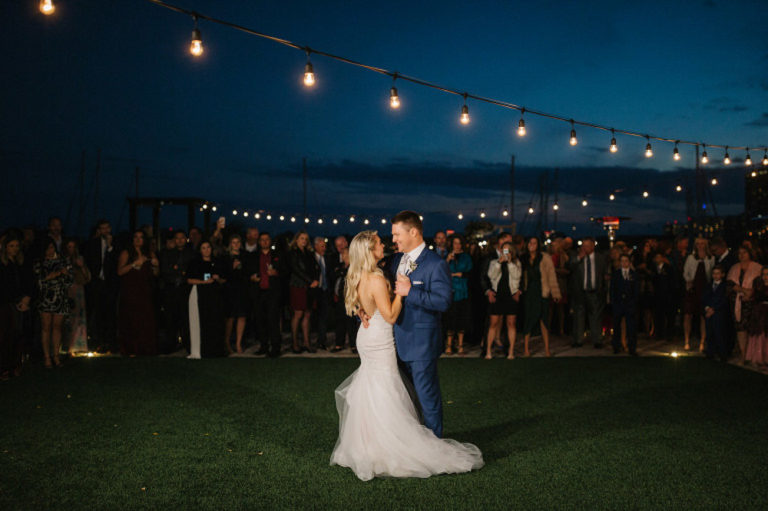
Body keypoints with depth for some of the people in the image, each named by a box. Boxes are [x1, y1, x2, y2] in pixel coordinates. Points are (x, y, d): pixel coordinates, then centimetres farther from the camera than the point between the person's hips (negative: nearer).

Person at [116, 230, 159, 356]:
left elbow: (155, 274, 15)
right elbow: (120, 271, -8)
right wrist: (134, 264, -16)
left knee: (146, 320, -2)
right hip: (130, 292, -3)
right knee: (131, 321, -6)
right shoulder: (126, 253, 4)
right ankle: (131, 350, -3)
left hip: (145, 292, 3)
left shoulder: (150, 254, 14)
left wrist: (156, 266, -4)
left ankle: (146, 349, 3)